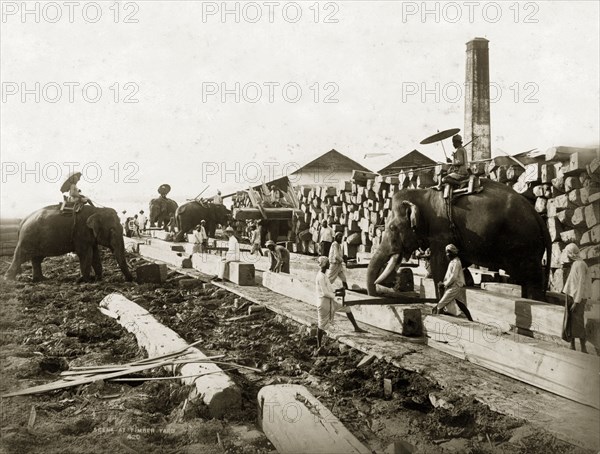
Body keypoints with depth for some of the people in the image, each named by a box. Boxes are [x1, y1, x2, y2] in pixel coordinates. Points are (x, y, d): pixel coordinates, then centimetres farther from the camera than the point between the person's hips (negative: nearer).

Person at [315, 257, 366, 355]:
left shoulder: (323, 275, 8)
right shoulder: (320, 277, -22)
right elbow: (324, 293, -24)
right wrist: (336, 295, -14)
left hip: (330, 301, 9)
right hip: (323, 303, -9)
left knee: (347, 308, 11)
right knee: (322, 324, 2)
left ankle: (356, 328, 19)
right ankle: (319, 346, 13)